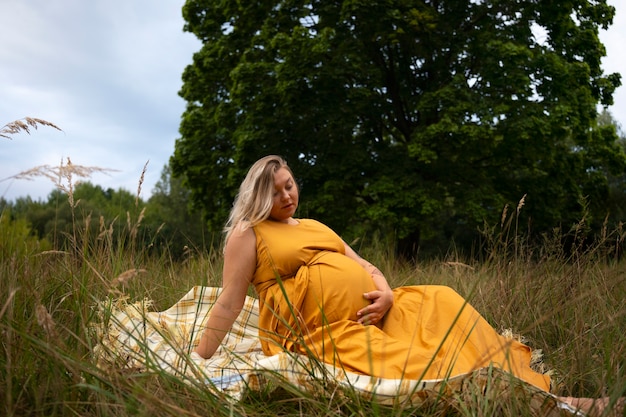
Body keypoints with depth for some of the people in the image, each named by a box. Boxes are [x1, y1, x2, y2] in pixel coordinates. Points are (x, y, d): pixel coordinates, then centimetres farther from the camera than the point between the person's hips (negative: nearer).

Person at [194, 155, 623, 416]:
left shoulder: (314, 226, 22)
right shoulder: (247, 234, 1)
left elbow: (366, 266, 17)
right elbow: (229, 304, -3)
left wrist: (385, 293, -5)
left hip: (368, 316, 8)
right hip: (323, 334, -7)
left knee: (440, 302, -10)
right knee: (419, 367, -25)